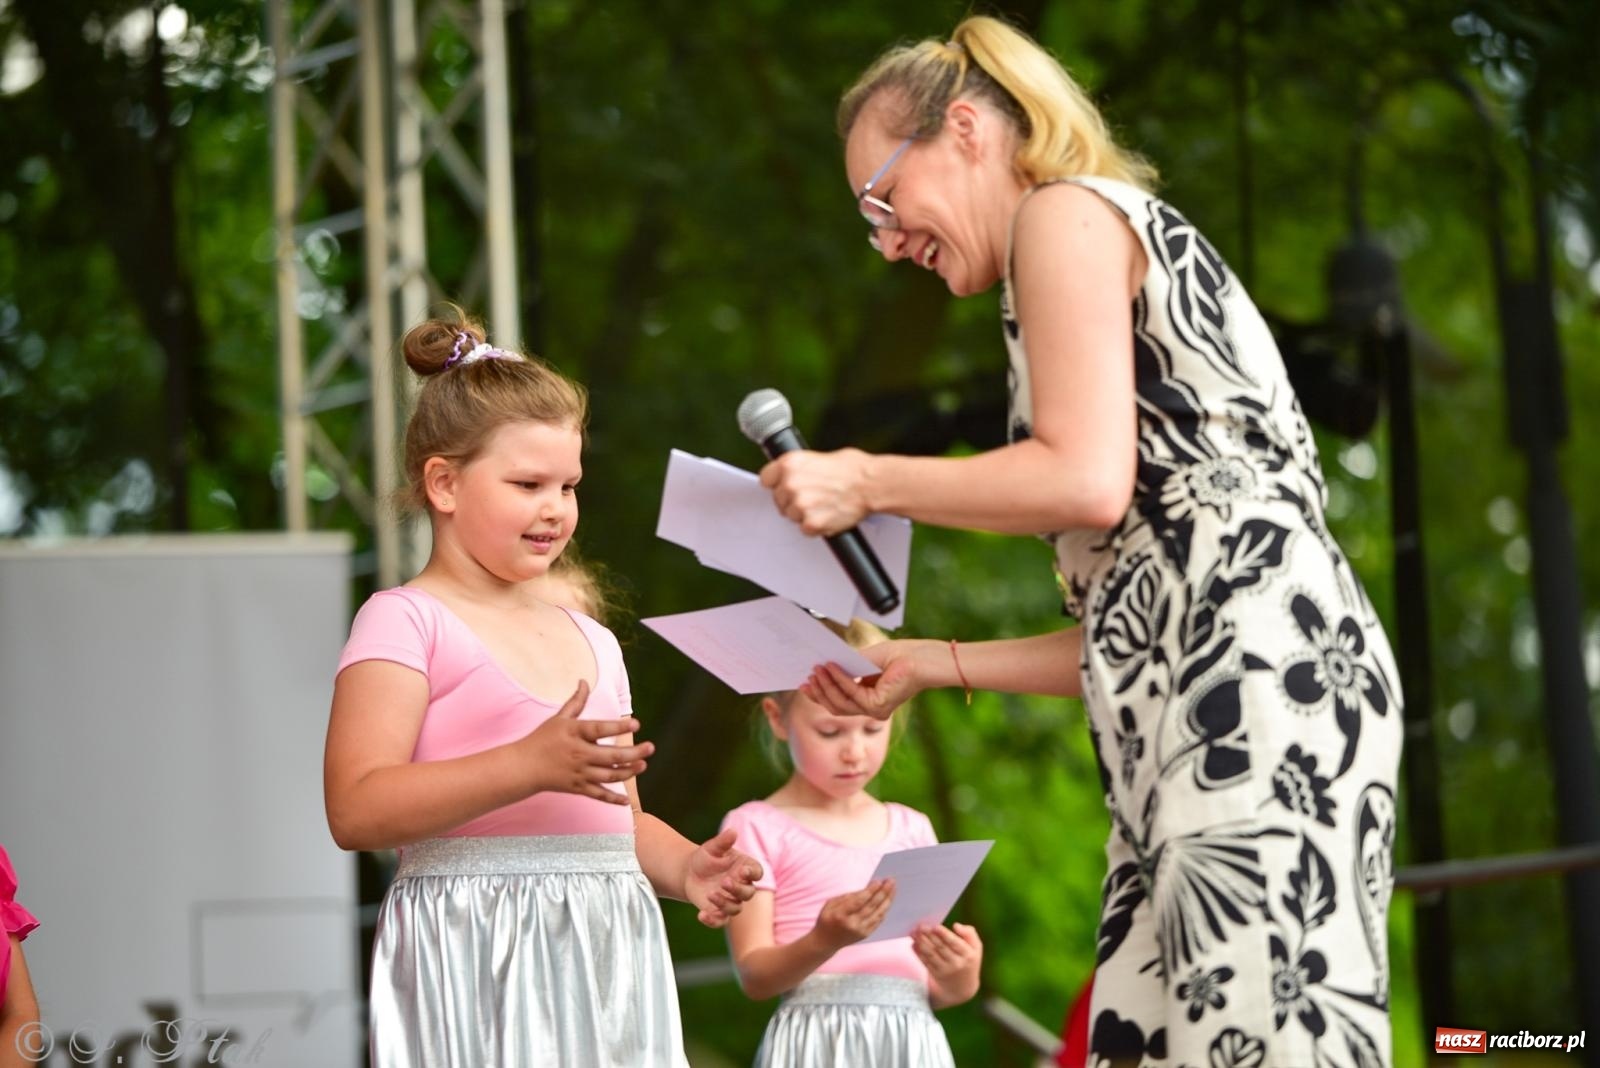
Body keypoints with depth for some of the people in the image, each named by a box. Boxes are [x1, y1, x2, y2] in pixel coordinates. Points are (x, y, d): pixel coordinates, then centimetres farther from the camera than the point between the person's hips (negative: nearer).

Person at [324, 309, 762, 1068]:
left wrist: (684, 867, 4)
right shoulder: (405, 621, -1)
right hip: (475, 968, -6)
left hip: (605, 963, 6)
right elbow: (355, 810, -14)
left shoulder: (591, 641, 21)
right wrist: (530, 765, -22)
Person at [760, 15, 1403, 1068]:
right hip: (1212, 699, 9)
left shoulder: (1067, 212, 5)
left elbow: (1086, 480, -11)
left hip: (1256, 669, -9)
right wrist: (929, 664, 26)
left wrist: (865, 481, 0)